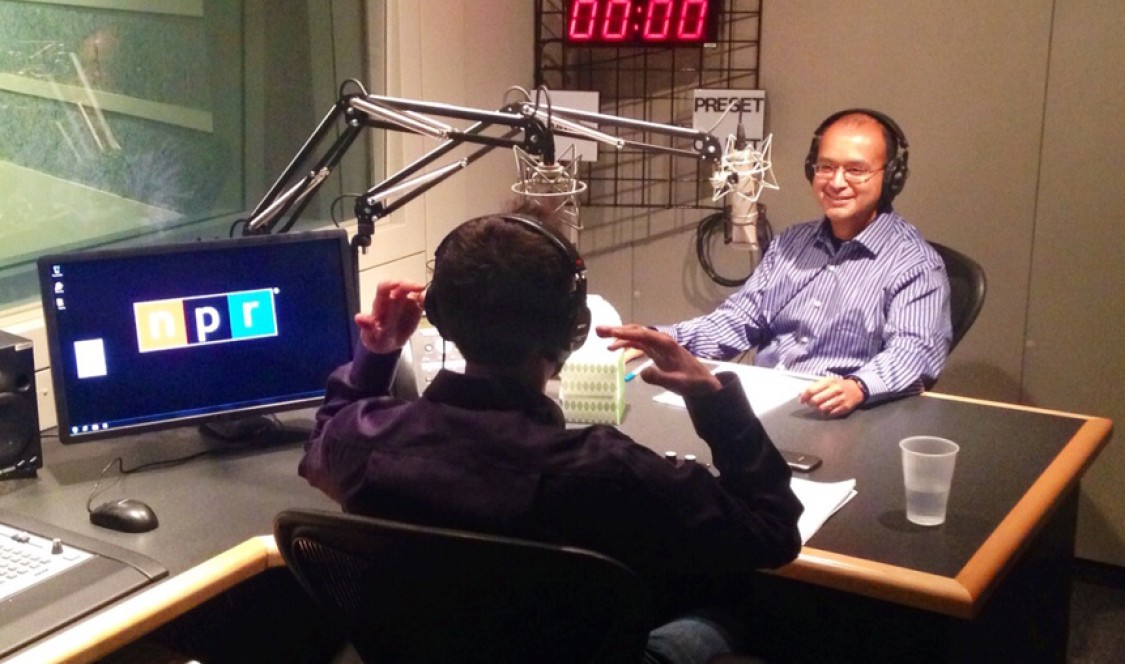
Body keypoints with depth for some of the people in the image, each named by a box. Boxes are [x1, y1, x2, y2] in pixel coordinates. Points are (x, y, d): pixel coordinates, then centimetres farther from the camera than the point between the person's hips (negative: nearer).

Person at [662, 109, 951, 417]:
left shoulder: (915, 263, -3)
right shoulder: (791, 243, 19)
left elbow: (915, 352, -17)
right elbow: (738, 321, 18)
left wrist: (858, 387, -39)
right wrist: (658, 338, 0)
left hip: (837, 421, -5)